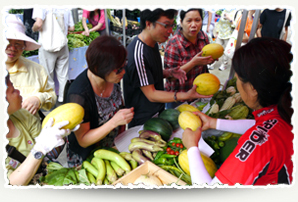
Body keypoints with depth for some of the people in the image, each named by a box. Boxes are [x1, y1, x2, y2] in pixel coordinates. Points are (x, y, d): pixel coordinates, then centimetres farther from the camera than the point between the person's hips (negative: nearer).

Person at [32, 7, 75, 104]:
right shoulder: (66, 8, 8)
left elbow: (39, 24, -19)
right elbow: (72, 28, 12)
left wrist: (34, 29, 2)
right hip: (63, 46, 5)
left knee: (48, 77, 6)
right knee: (63, 75, 12)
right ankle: (63, 99, 21)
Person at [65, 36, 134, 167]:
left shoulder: (111, 77, -14)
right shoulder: (79, 96, -33)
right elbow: (83, 141, -25)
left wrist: (124, 117, -6)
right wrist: (114, 122, -34)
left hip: (113, 147, 5)